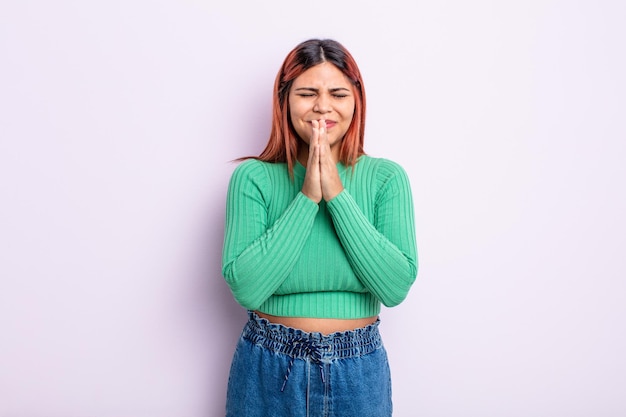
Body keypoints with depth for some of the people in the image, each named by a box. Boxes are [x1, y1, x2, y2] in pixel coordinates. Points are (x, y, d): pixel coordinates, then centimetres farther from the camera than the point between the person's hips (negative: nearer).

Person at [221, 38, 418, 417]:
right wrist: (307, 198, -21)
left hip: (358, 370, 1)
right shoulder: (253, 177, -9)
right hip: (268, 368, 0)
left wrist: (338, 195, -20)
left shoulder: (386, 177, -6)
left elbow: (396, 287, -16)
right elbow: (246, 288, -18)